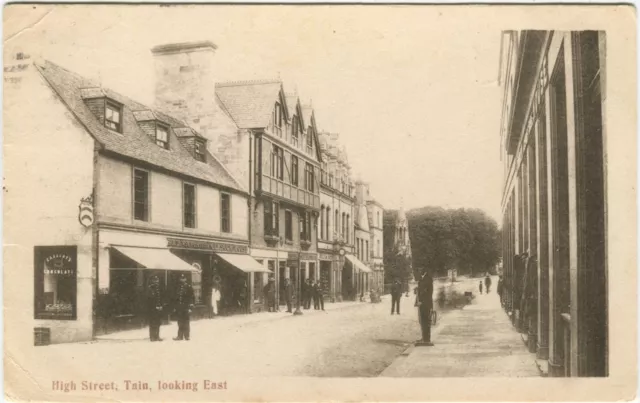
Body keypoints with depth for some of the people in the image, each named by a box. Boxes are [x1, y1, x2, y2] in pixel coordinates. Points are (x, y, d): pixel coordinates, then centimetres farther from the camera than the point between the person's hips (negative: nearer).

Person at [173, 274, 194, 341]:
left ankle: (187, 336, 3)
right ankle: (180, 336, 10)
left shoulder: (188, 287, -1)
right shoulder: (178, 287, 15)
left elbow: (191, 298, -5)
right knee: (180, 322, 6)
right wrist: (175, 307, 14)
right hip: (179, 308, 5)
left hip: (186, 308, -5)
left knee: (185, 322, -3)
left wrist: (190, 307, -12)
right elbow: (176, 297, 19)